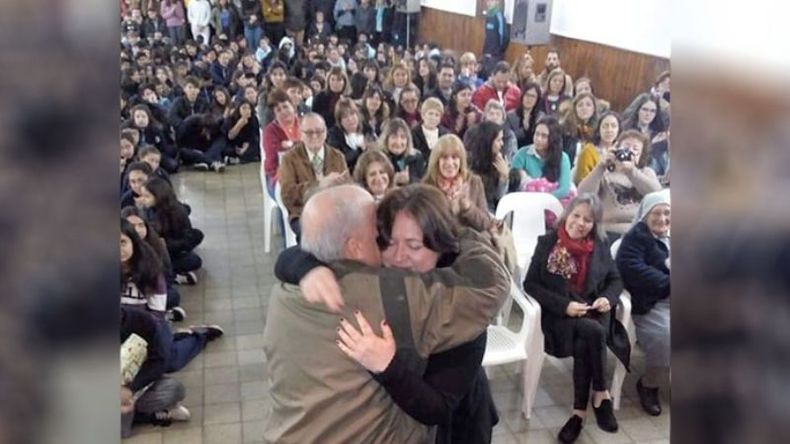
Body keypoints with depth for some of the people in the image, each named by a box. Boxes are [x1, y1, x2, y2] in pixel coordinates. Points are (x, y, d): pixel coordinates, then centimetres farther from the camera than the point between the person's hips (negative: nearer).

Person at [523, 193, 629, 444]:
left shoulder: (600, 245, 7)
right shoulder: (547, 243, -3)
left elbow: (616, 280, 13)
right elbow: (530, 284, -7)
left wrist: (608, 298, -11)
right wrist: (564, 305, -17)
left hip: (593, 313, 3)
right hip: (559, 314, -2)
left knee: (583, 346, -29)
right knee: (594, 332, -31)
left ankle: (580, 412, -17)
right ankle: (602, 395, -15)